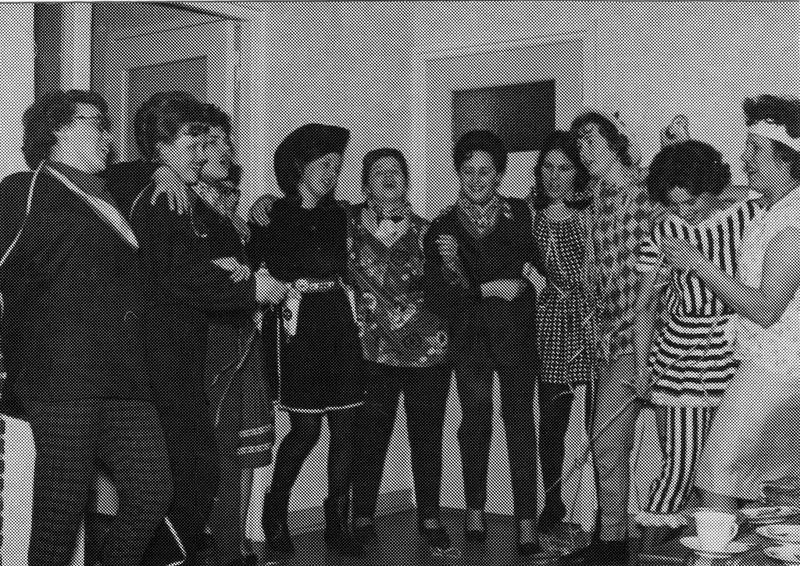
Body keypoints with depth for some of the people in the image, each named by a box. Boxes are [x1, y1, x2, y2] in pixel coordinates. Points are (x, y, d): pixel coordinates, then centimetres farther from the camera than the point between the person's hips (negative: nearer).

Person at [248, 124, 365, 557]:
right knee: (306, 428, -4)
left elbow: (340, 268, 10)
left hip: (337, 320, 5)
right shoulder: (273, 214, 1)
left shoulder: (336, 215, 16)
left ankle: (338, 523, 14)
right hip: (298, 322, -5)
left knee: (343, 425, 3)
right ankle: (274, 513, 17)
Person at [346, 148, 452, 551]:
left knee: (427, 433, 5)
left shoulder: (424, 231, 10)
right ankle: (363, 517, 12)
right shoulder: (351, 224, 5)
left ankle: (429, 517, 19)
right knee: (370, 434, -2)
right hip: (373, 350, -1)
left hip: (428, 348, 2)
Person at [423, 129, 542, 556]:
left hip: (515, 333, 0)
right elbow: (436, 297, -2)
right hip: (470, 337, 1)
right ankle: (475, 510, 18)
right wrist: (489, 288, -11)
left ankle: (526, 521, -4)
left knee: (520, 424, -5)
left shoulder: (518, 213, 5)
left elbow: (528, 265, -8)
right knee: (475, 423, 2)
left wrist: (462, 263, -15)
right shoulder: (443, 227, 4)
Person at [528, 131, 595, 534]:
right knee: (551, 421, 5)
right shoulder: (530, 212, 7)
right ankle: (552, 503, 24)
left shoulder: (594, 207, -4)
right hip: (553, 316, 3)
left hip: (595, 317, -3)